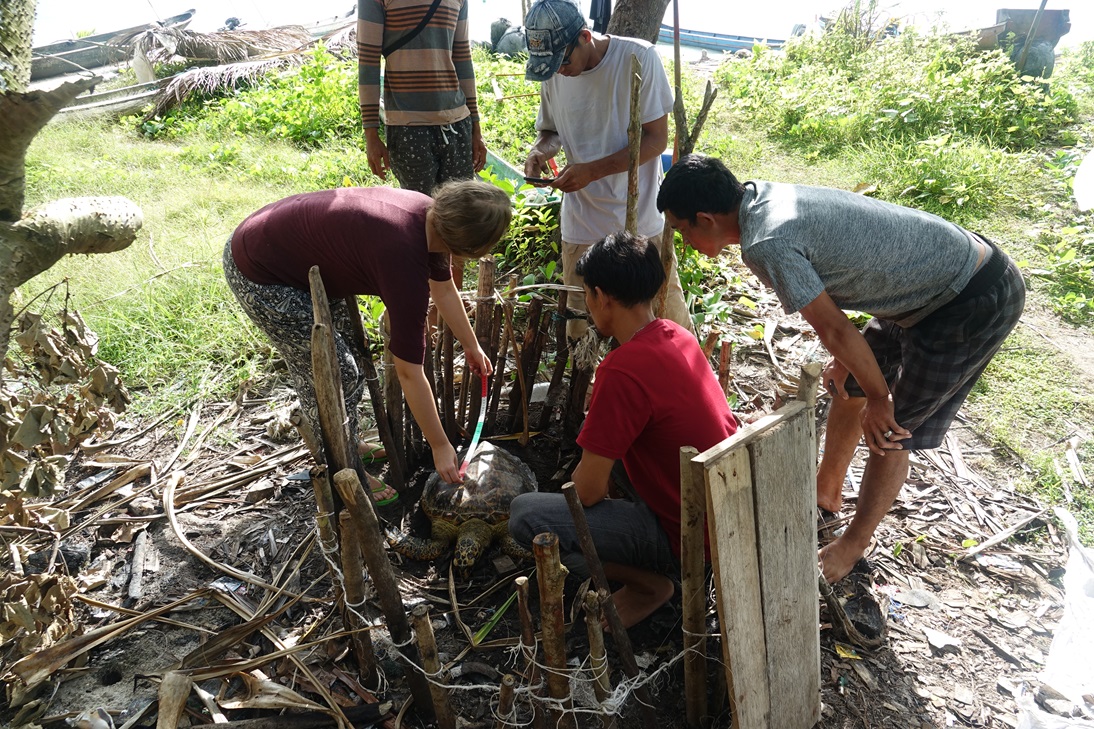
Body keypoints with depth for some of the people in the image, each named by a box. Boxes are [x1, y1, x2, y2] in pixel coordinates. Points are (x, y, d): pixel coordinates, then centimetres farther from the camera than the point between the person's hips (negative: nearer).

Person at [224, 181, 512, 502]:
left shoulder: (433, 218, -9)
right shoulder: (405, 260, -34)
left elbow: (444, 289, 11)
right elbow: (409, 373, -27)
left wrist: (472, 346, 23)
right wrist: (440, 446, -17)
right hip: (259, 274, -9)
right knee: (336, 377, -1)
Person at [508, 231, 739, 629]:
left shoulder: (623, 370, -26)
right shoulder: (677, 335, 1)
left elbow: (588, 490, -19)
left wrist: (581, 479, 3)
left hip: (687, 537, -9)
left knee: (524, 515, -14)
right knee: (597, 431, 23)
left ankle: (647, 582, -3)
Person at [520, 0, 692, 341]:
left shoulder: (639, 58, -12)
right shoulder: (553, 74, 1)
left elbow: (657, 138, -12)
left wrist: (593, 170, -23)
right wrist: (540, 150, -8)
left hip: (642, 222, -3)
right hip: (582, 226, 3)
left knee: (667, 312, 9)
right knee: (580, 331, 7)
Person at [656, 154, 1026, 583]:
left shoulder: (765, 244, -28)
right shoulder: (769, 197, 0)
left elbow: (834, 329, -23)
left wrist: (880, 398, -9)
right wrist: (842, 358, 15)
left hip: (976, 303, -9)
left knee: (891, 431, 2)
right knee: (848, 385, 18)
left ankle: (854, 545, 24)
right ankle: (826, 491, 40)